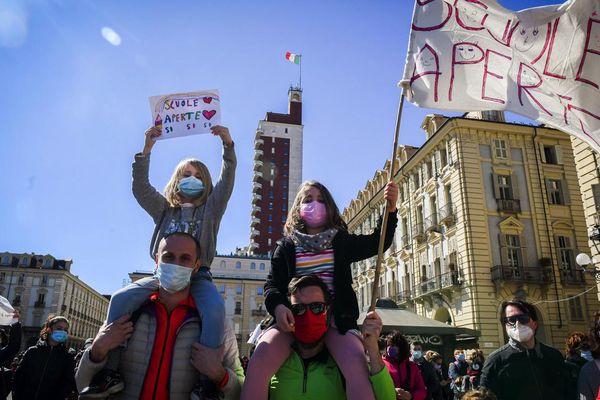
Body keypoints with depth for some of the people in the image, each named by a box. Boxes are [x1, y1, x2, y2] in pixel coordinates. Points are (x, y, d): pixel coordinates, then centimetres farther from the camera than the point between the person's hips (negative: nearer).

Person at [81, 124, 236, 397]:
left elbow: (226, 182, 3)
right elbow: (140, 187, 10)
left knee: (215, 309, -34)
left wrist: (228, 145, -10)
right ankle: (110, 372, -17)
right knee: (120, 299, -21)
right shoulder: (165, 209, 22)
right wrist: (146, 150, 0)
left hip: (198, 275, -2)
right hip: (163, 273, 3)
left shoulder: (210, 209, 16)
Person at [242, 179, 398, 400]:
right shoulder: (287, 246, 12)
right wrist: (278, 306, -17)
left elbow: (377, 242, 4)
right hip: (293, 319, 0)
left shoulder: (342, 241, 14)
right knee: (259, 361, -28)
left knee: (357, 364, -31)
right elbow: (272, 284, 6)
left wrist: (390, 209, -13)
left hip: (336, 318, 0)